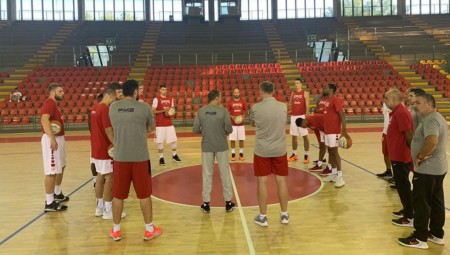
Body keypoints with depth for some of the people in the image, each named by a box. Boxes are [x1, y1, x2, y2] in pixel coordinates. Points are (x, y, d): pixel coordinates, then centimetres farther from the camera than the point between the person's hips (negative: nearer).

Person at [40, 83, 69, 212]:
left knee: (61, 167, 23)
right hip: (52, 140, -11)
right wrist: (52, 138, -39)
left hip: (59, 138, 11)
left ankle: (57, 193, 39)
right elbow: (44, 120, -31)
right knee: (52, 171, -8)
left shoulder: (54, 104, 17)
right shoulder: (49, 103, -16)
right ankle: (49, 203, -3)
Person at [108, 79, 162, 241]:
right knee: (144, 194, 9)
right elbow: (151, 128, 8)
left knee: (118, 195, 13)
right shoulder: (144, 107, -6)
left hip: (120, 157, 2)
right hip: (140, 157, -2)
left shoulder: (113, 108, 2)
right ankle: (149, 230, 20)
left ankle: (116, 231, 25)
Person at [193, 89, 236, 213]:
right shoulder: (223, 111, -9)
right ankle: (228, 203, 19)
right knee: (225, 174, 10)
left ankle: (206, 204, 16)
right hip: (221, 147, -1)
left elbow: (195, 130, -2)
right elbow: (229, 129, -10)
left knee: (207, 175, 10)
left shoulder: (201, 111, -2)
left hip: (206, 147, 2)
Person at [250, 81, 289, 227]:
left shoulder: (256, 108, -10)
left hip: (262, 150, -2)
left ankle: (262, 217, 14)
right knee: (281, 181, 11)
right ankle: (284, 214, 22)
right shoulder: (283, 107, -2)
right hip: (280, 150, 3)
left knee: (262, 182, 6)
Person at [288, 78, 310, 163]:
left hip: (302, 116, -5)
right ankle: (294, 154, 18)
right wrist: (290, 108, 1)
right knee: (294, 136, 9)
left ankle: (306, 155, 2)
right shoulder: (293, 93, 12)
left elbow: (307, 106, -10)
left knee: (305, 136, -2)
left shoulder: (305, 93, -3)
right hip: (293, 116, 6)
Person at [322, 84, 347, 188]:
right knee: (330, 152, 11)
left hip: (334, 131, -9)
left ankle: (340, 177, -3)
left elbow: (342, 115, -18)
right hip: (327, 130, 9)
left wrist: (344, 130, -24)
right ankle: (333, 174, 19)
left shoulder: (336, 100, -13)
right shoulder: (327, 101, 15)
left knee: (334, 152, -8)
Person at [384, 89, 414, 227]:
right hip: (398, 156, 10)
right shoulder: (396, 112, 12)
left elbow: (409, 134, -22)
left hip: (401, 157, -10)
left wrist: (412, 153, -17)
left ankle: (409, 217, 7)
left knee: (403, 186, -2)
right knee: (401, 185, 19)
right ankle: (406, 210, 31)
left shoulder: (401, 112, -19)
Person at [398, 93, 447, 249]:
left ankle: (420, 238, 7)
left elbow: (432, 141, -36)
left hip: (427, 169, -11)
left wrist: (420, 156, -22)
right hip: (438, 167, 11)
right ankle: (437, 234, 27)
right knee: (436, 202, 16)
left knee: (421, 203, -2)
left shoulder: (430, 120, -20)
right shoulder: (437, 118, 15)